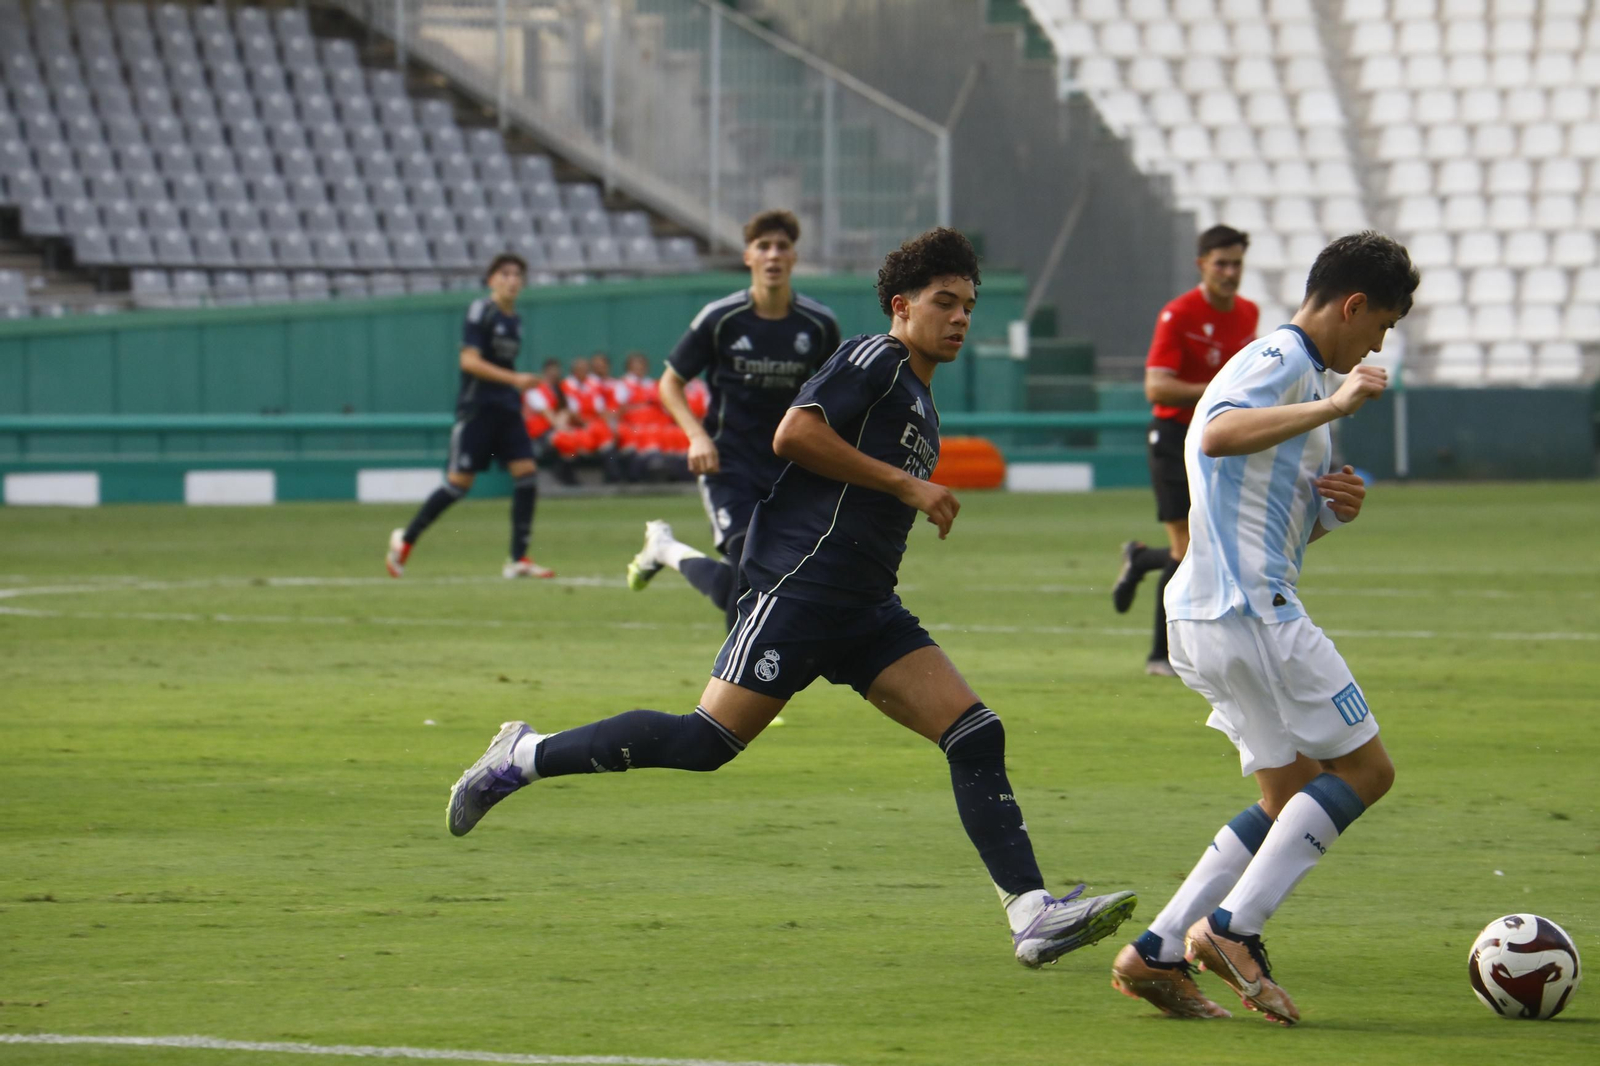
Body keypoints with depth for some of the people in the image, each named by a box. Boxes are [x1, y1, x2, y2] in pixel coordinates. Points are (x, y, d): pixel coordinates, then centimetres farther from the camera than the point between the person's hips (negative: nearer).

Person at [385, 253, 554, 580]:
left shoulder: (515, 319, 14)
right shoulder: (480, 311, -9)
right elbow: (469, 360, -18)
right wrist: (513, 379, -24)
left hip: (507, 409, 7)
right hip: (477, 406, -7)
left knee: (527, 473, -6)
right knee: (460, 481, -7)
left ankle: (518, 559, -3)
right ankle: (405, 540, 10)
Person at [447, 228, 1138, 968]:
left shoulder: (918, 399, 24)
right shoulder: (875, 359, -3)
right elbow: (794, 434, -17)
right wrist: (905, 483, -15)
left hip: (865, 611, 9)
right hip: (798, 589, -9)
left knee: (977, 735, -6)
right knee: (707, 741, -13)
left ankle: (1032, 914, -13)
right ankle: (527, 756, 2)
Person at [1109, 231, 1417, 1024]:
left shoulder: (1299, 373, 24)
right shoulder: (1281, 361, -8)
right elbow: (1218, 435, -30)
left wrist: (1336, 506, 8)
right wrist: (1331, 407, -32)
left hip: (1211, 615, 10)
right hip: (1249, 609, -10)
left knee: (1297, 796, 12)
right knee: (1365, 768, -7)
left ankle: (1157, 954, 6)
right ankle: (1232, 928, -13)